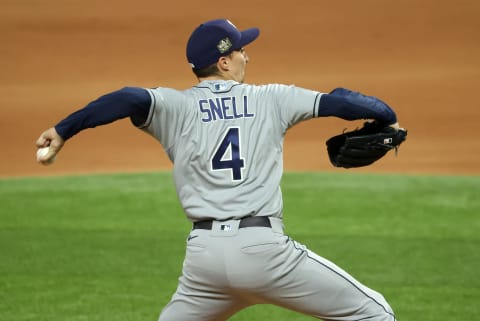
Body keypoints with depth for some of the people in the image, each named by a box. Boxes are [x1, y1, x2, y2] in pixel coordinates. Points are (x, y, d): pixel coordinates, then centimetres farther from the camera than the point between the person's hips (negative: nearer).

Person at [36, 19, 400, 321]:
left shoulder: (176, 106, 8)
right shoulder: (270, 99, 9)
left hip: (204, 254, 3)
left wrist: (63, 131, -11)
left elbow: (131, 99, -11)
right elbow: (337, 101, 9)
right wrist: (388, 116, 25)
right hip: (263, 247, -2)